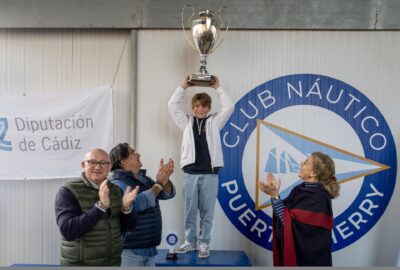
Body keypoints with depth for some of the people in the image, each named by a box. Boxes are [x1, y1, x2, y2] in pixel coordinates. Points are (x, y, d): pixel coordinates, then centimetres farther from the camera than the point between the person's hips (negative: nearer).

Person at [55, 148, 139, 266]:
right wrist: (100, 206, -29)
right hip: (79, 263, -4)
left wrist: (126, 207, -17)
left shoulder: (115, 190, 0)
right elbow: (68, 231, -22)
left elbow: (129, 225, 2)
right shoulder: (68, 191, -12)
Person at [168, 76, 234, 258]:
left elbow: (229, 107, 1)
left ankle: (203, 244, 17)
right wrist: (183, 87, 7)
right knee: (189, 211, 9)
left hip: (210, 174, -1)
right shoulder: (186, 122, 12)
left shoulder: (214, 122, 9)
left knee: (207, 212, 6)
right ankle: (190, 241, 23)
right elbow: (172, 105, 7)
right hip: (190, 174, 1)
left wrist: (217, 88, 6)